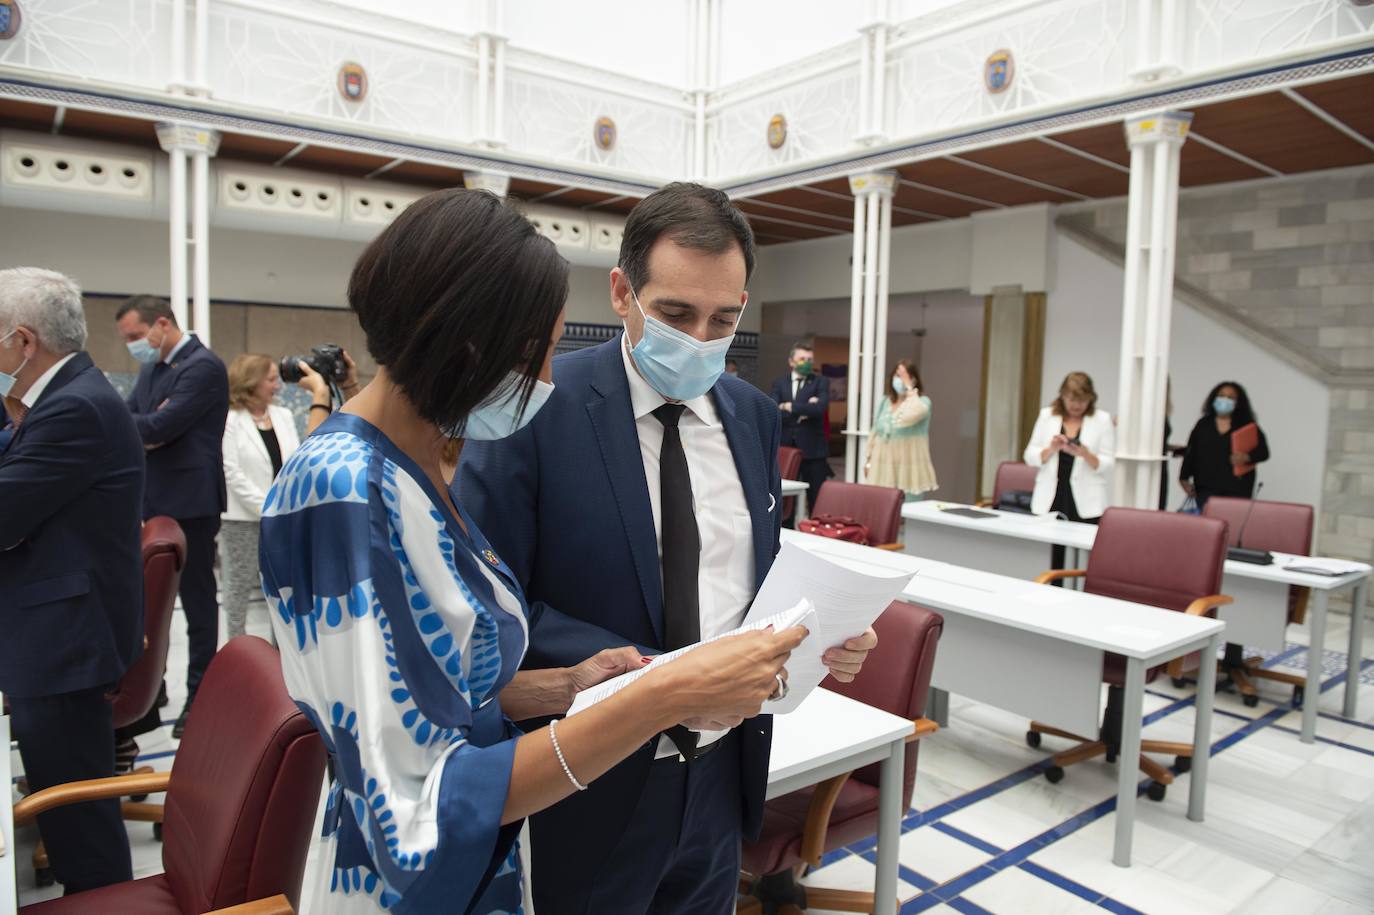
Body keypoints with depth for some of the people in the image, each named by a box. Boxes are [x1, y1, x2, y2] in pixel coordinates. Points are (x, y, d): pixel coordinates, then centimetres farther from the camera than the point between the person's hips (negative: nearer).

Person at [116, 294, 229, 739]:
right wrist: (142, 435, -10)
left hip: (190, 502, -8)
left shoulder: (204, 366, -13)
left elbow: (164, 424, -21)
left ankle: (201, 696, 11)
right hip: (153, 500, 8)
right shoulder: (151, 369, 15)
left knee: (196, 596, 1)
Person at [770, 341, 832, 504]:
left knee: (816, 499, 1)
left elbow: (820, 408, -15)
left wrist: (790, 407, -10)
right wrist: (804, 410, -12)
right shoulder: (779, 383, 10)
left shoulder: (820, 382, 4)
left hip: (813, 450, -2)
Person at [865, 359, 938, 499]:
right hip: (883, 469, 4)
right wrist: (869, 459, 13)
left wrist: (909, 388, -17)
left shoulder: (923, 402, -5)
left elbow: (906, 418, -28)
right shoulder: (884, 402, 11)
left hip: (908, 470, -4)